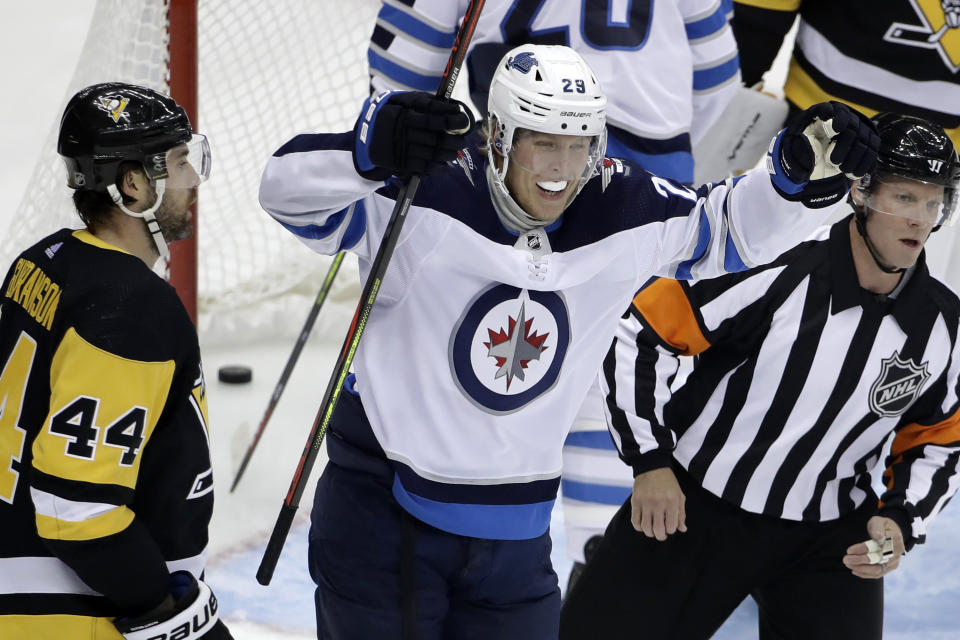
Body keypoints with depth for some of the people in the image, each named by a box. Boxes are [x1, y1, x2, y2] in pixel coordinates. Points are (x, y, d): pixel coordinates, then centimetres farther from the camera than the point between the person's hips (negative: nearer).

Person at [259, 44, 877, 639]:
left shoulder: (624, 211, -5)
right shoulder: (429, 195, -19)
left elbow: (733, 227, 7)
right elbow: (291, 190, -25)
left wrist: (808, 173, -13)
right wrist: (371, 151, -46)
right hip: (383, 504, -4)